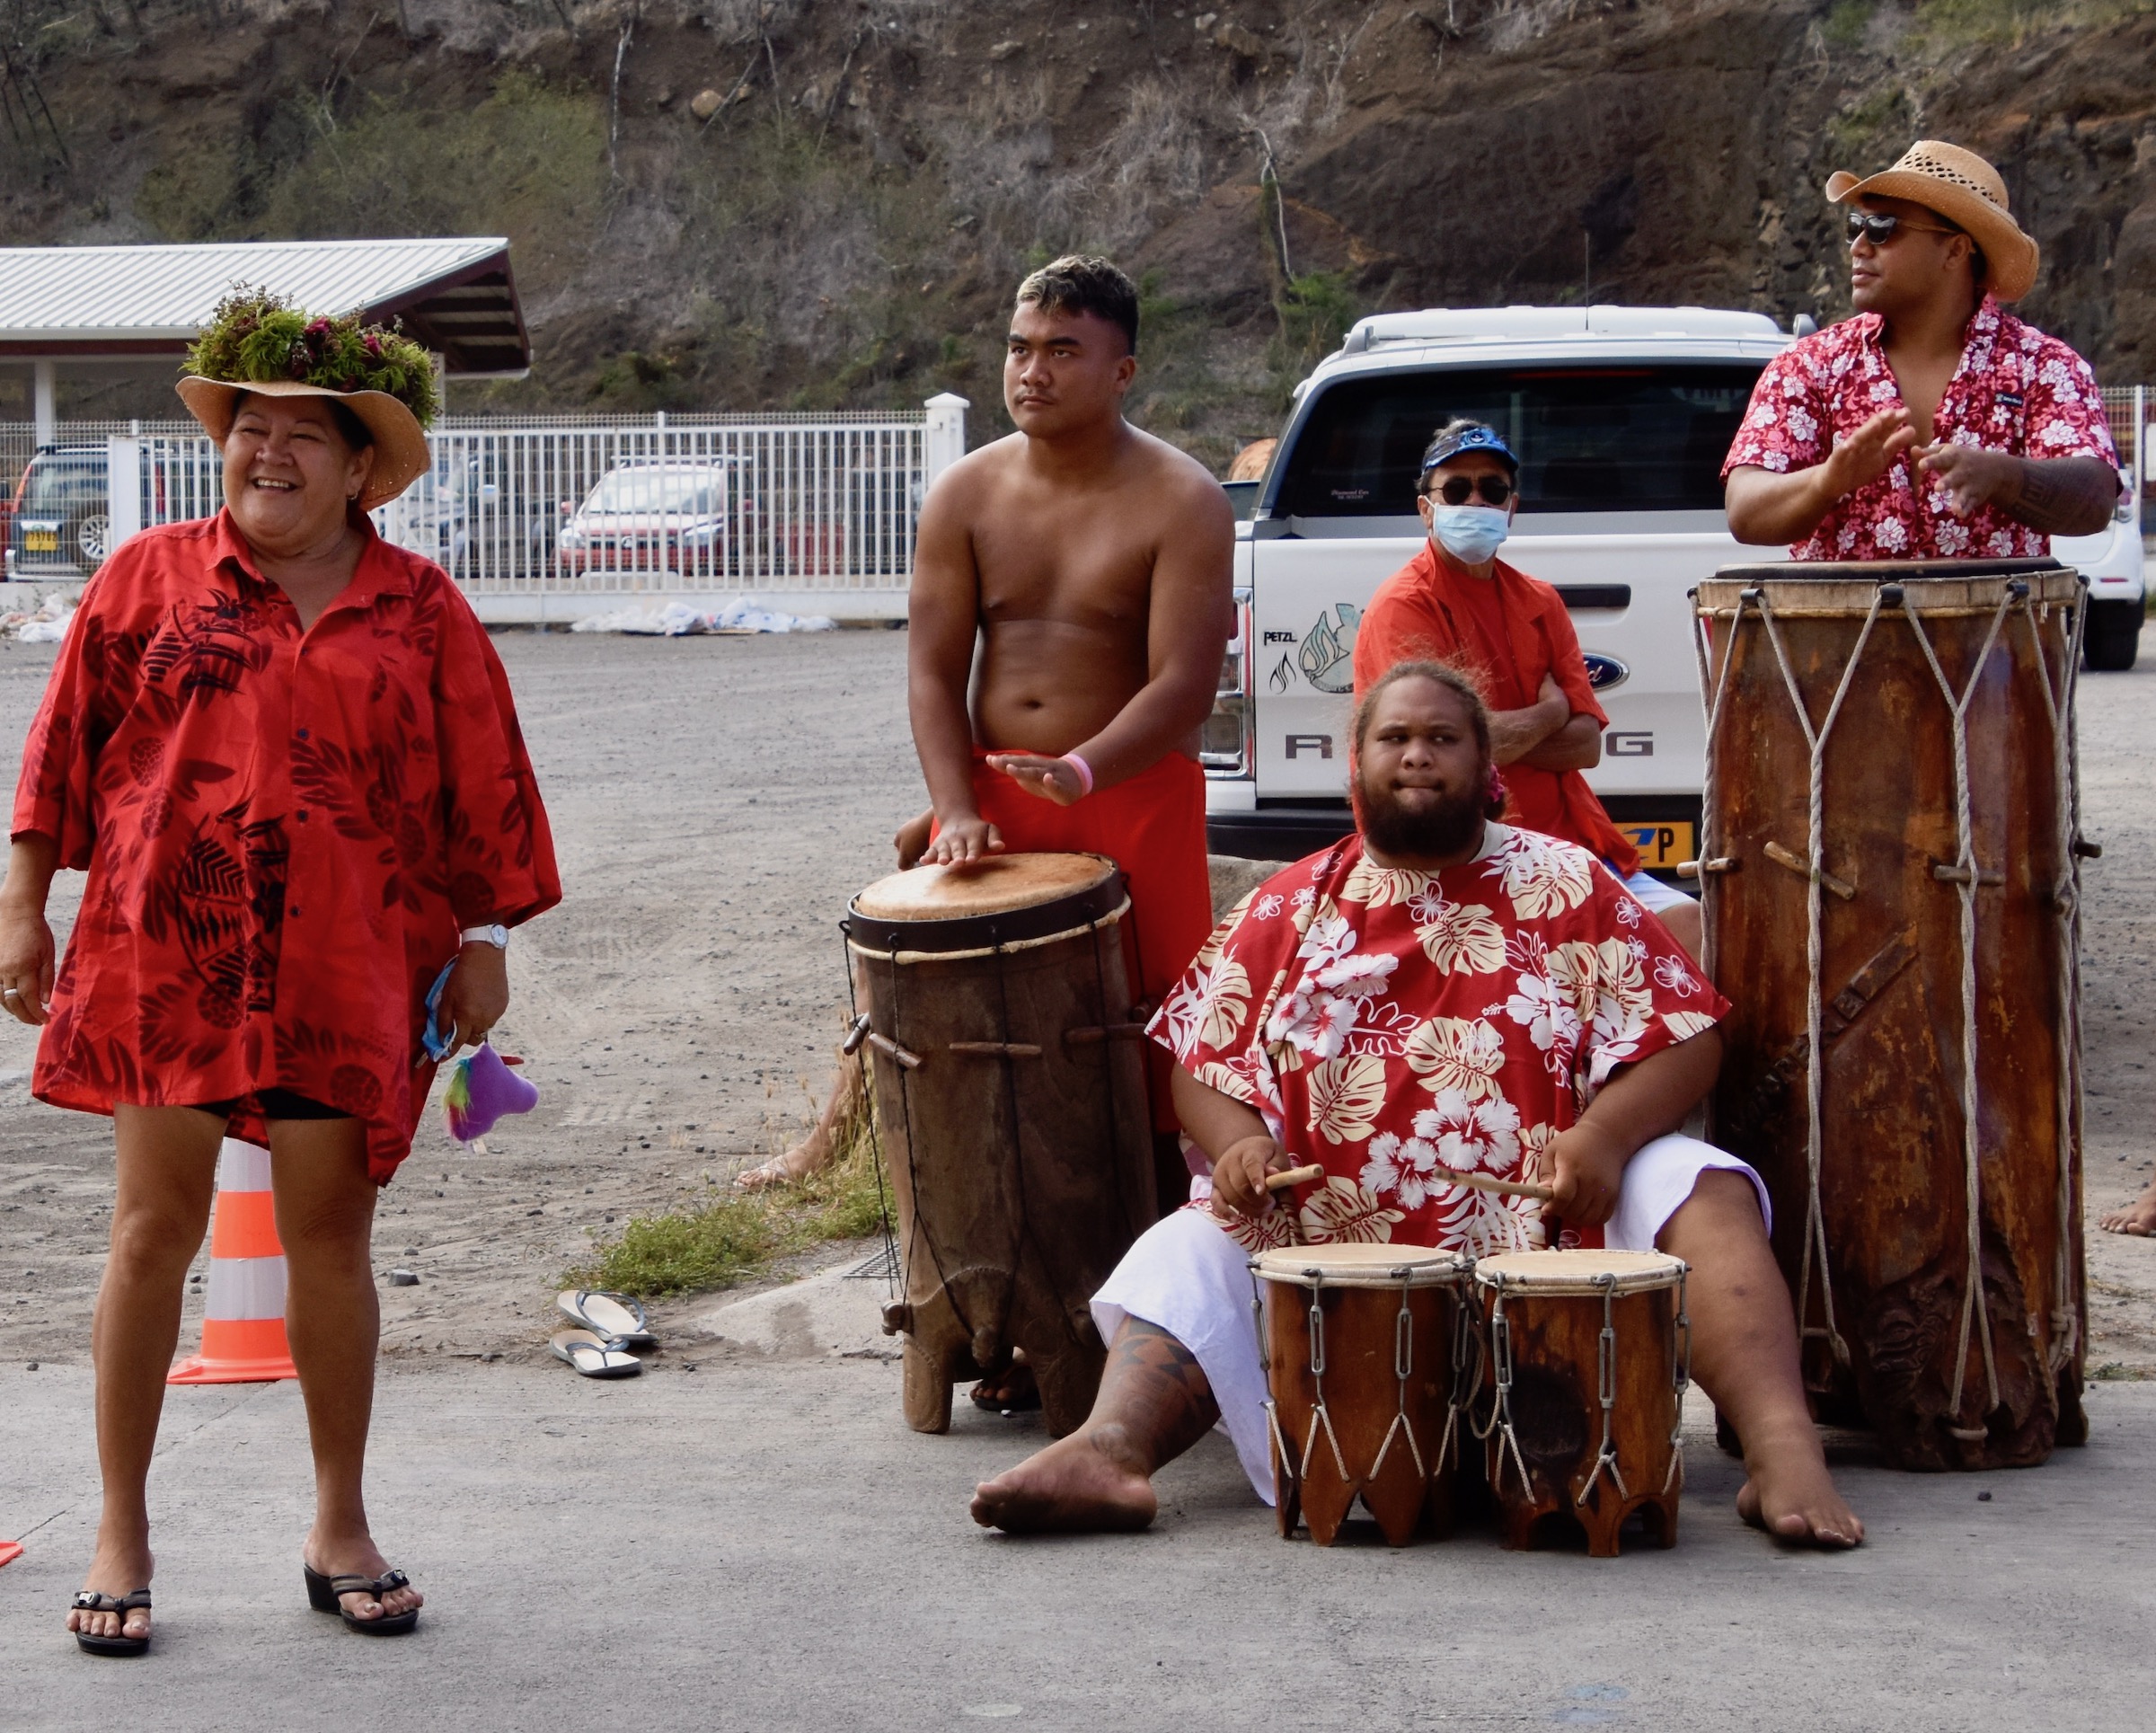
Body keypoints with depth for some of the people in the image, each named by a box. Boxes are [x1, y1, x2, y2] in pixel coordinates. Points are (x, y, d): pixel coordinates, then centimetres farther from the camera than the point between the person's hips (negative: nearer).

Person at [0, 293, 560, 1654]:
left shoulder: (422, 612, 6)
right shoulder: (149, 579, 5)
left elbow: (481, 789, 9)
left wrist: (483, 941, 6)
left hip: (347, 971, 1)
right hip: (162, 952, 0)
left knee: (332, 1235, 6)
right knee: (156, 1231, 0)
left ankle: (342, 1528, 18)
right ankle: (123, 1534, 8)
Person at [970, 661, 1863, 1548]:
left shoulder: (1566, 886, 9)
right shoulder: (1288, 908, 15)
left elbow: (1684, 1038, 3)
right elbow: (1203, 1057, 13)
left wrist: (1606, 1133, -18)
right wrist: (1240, 1142, -10)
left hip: (1550, 1233, -2)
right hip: (1330, 1240, 2)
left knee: (1699, 1191, -28)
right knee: (1188, 1257, -21)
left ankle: (1781, 1444, -45)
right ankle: (1110, 1451, -45)